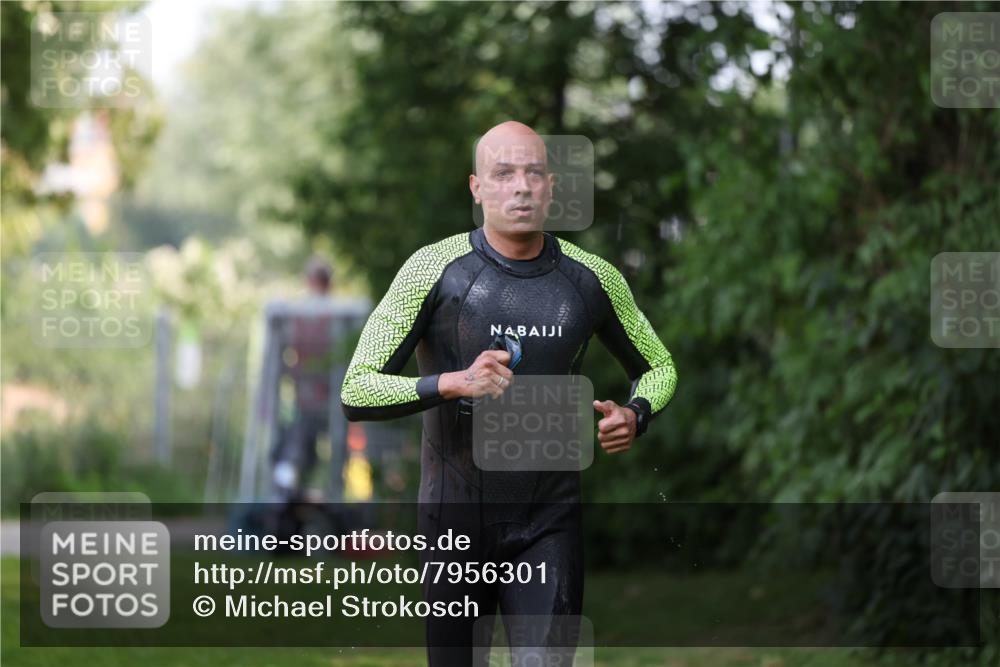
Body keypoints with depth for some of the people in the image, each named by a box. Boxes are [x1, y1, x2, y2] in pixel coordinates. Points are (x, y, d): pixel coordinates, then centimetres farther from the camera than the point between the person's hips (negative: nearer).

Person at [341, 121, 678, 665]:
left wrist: (635, 415, -4)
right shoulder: (435, 269, -7)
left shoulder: (592, 278, 2)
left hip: (549, 527, 1)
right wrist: (453, 383, -24)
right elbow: (356, 391, -9)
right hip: (455, 520, -1)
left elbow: (658, 367, 18)